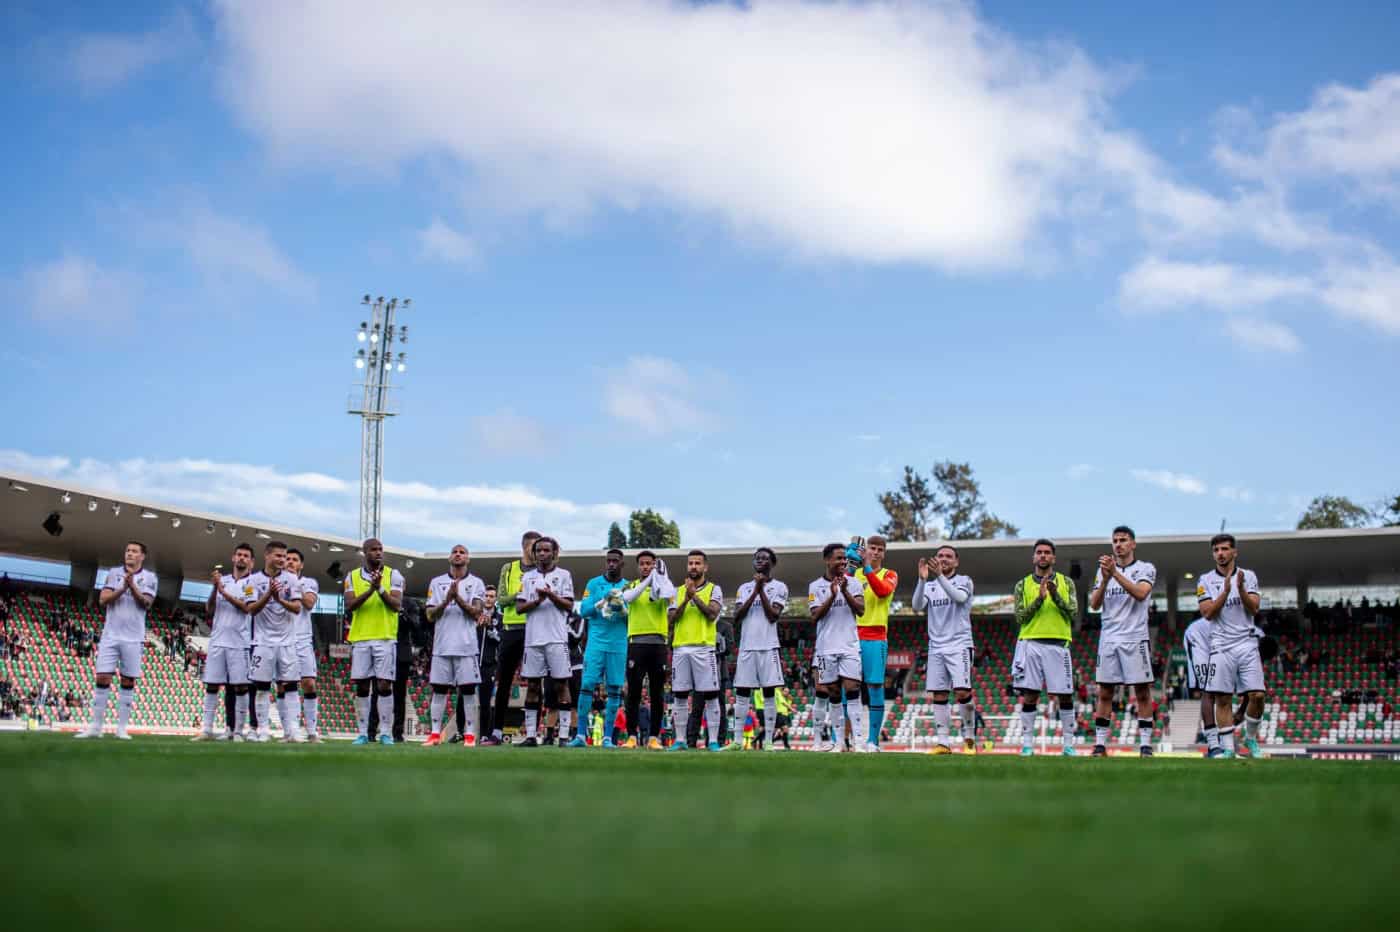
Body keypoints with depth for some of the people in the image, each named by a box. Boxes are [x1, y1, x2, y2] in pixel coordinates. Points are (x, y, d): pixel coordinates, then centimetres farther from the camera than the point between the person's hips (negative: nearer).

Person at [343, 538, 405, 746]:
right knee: (361, 687, 3)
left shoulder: (393, 575, 4)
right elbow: (349, 606, -3)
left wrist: (380, 588, -19)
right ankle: (363, 733, 9)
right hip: (360, 638, 2)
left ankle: (385, 733, 1)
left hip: (385, 638, -2)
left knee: (384, 685, -4)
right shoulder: (353, 576, 9)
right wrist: (370, 590, -16)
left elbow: (396, 605, -6)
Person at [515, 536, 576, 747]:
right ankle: (530, 735, 5)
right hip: (533, 639, 3)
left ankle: (564, 734, -3)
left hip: (557, 638, -3)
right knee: (533, 685, 3)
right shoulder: (528, 577, 14)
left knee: (561, 684, -3)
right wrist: (538, 601, -9)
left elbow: (569, 606, -1)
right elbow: (519, 607, 7)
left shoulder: (563, 575, 6)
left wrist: (551, 595, -16)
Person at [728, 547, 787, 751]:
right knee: (741, 694, 2)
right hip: (746, 647, 3)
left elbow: (773, 615, -7)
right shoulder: (745, 587, 15)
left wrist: (761, 590, -9)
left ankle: (768, 741, -1)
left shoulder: (779, 587, 4)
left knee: (768, 694, -2)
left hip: (768, 647, -3)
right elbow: (736, 616, 2)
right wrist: (755, 591, -4)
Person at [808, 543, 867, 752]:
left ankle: (859, 739, -12)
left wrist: (845, 592, -16)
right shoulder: (816, 586, 5)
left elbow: (861, 610, -3)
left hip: (850, 646, 0)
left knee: (851, 690, -8)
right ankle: (838, 741, 8)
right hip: (827, 647, 0)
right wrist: (832, 596, -17)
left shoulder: (853, 583, 6)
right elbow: (815, 617, -5)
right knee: (833, 694, 4)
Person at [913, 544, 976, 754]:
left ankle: (969, 739, -1)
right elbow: (917, 606, -4)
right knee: (938, 695, 0)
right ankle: (943, 743, 3)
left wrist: (940, 576, -29)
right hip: (936, 647, 4)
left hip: (959, 645, -4)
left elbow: (959, 597, -17)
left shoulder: (964, 581, 5)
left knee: (962, 691, -14)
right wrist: (922, 579, -18)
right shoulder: (929, 586, 14)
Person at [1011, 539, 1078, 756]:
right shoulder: (1023, 585, 11)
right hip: (1030, 643, 0)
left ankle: (1068, 743, 6)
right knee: (1029, 695, -2)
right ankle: (1027, 743, 3)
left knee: (1064, 696, -1)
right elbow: (1020, 617, 1)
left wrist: (1055, 595, -13)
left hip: (1058, 644, 0)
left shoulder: (1066, 583, 10)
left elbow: (1072, 614, 0)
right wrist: (1039, 599, -12)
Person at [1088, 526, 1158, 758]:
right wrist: (1105, 580, -11)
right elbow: (1094, 604, 4)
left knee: (1142, 692, -2)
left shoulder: (1146, 568, 3)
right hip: (1109, 638, 3)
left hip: (1136, 638, -3)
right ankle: (1100, 745, 5)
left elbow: (1140, 593, -16)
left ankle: (1145, 744, 1)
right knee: (1105, 693, 2)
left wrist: (1116, 573, -22)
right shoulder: (1103, 569, 14)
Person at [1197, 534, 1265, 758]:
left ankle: (1251, 738, 15)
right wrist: (1226, 591, -16)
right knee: (1222, 699, -4)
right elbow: (1207, 613, -5)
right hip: (1221, 646, -1)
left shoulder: (1248, 576, 8)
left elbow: (1254, 608, -2)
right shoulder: (1206, 580, 5)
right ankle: (1228, 748, 2)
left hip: (1247, 644, 1)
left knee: (1257, 695, -7)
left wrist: (1241, 588, -17)